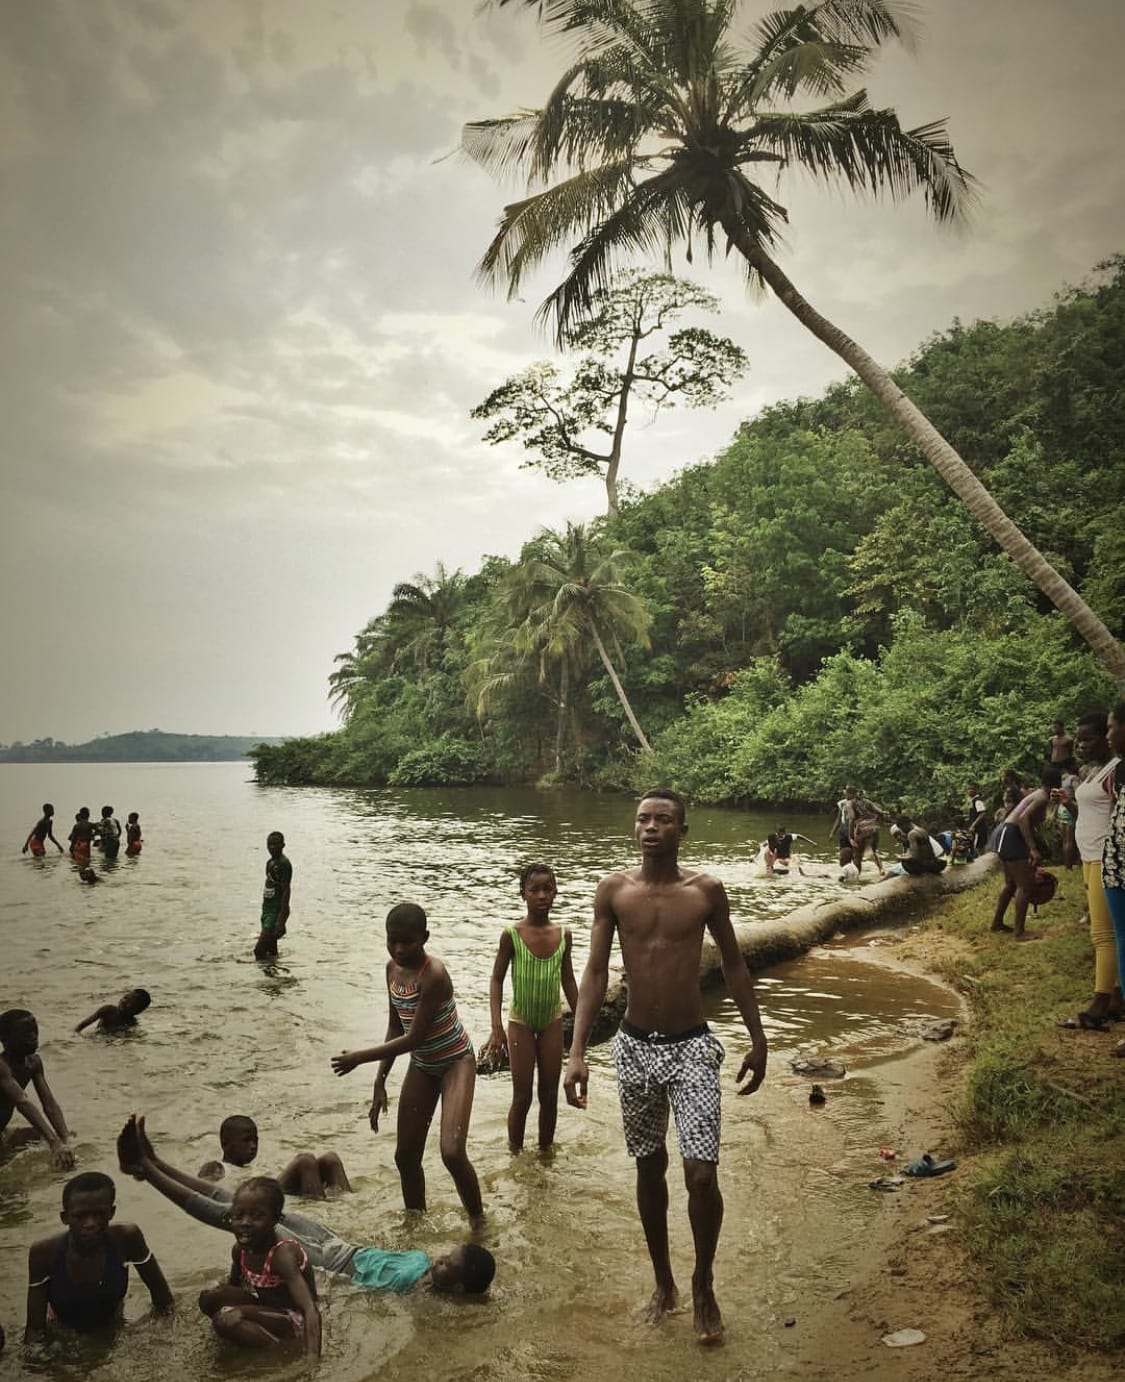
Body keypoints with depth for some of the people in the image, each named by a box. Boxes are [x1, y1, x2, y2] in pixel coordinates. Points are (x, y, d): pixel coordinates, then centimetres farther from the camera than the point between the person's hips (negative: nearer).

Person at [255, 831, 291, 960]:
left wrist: (281, 919, -23)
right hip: (267, 909, 9)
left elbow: (286, 891, -19)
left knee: (259, 950, -14)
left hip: (277, 911, -9)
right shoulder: (270, 862, 13)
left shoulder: (284, 864, -15)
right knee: (271, 950, 14)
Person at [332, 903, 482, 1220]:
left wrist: (360, 1058, -18)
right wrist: (380, 1081, 2)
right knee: (405, 1156, 11)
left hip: (455, 1062, -7)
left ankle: (479, 1224, 3)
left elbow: (414, 1038, -26)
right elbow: (396, 1028, 6)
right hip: (421, 1065, 7)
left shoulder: (434, 974, -29)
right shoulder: (393, 968, -4)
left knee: (452, 1153, -20)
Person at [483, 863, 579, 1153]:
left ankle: (545, 1151, 30)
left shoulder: (563, 935, -6)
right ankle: (515, 1154, 24)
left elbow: (568, 980, 5)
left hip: (552, 1022, 3)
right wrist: (497, 1028, -16)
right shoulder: (511, 935, -15)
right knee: (522, 1097, 5)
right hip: (521, 1022, -3)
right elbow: (497, 980, -9)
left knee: (549, 1095, 12)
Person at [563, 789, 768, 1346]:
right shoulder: (613, 890, -5)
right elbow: (595, 973, -5)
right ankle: (663, 1282, 36)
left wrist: (757, 1040, 8)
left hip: (691, 1047, -1)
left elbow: (734, 967, 5)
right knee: (649, 1170, 15)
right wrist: (577, 1053, -11)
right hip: (635, 1046, 1)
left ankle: (703, 1287, 20)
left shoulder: (706, 891, -6)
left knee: (702, 1176, -6)